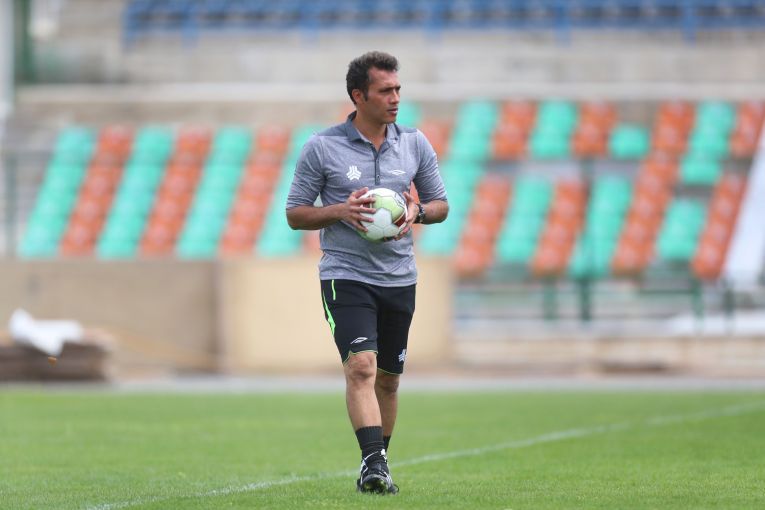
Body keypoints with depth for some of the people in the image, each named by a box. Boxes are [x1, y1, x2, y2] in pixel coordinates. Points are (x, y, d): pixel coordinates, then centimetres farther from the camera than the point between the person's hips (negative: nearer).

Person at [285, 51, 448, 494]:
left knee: (388, 378, 10)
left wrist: (418, 212, -8)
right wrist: (340, 211, -17)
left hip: (399, 278, 4)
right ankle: (374, 463, -27)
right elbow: (295, 214, 0)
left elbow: (441, 204, 15)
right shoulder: (322, 148, -4)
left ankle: (378, 464, 25)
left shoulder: (415, 144, 6)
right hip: (346, 276, -4)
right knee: (361, 366, -20)